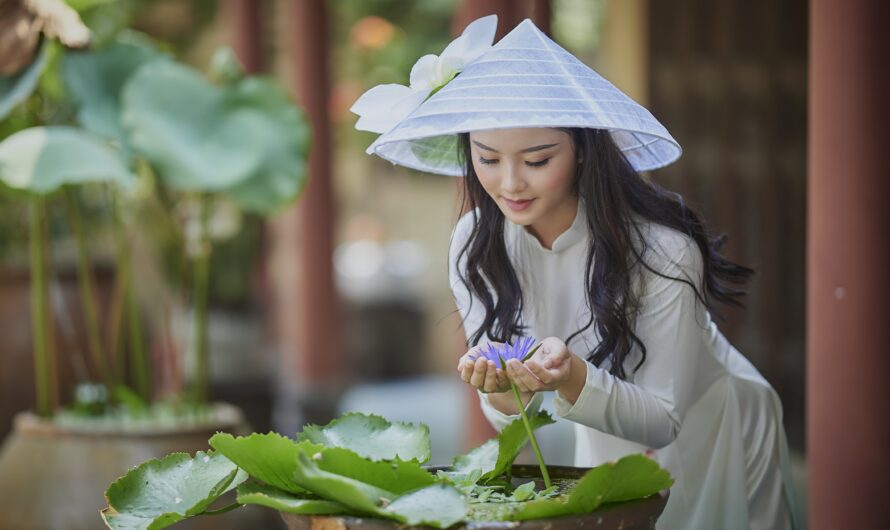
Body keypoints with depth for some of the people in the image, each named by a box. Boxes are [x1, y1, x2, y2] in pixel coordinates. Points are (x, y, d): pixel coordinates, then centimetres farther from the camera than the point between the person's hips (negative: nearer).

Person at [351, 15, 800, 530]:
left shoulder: (662, 249, -32)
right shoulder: (475, 246, -18)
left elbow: (662, 422, -26)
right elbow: (514, 420, -12)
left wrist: (574, 378, -44)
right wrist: (501, 391, -35)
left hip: (710, 438, -3)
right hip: (606, 448, 4)